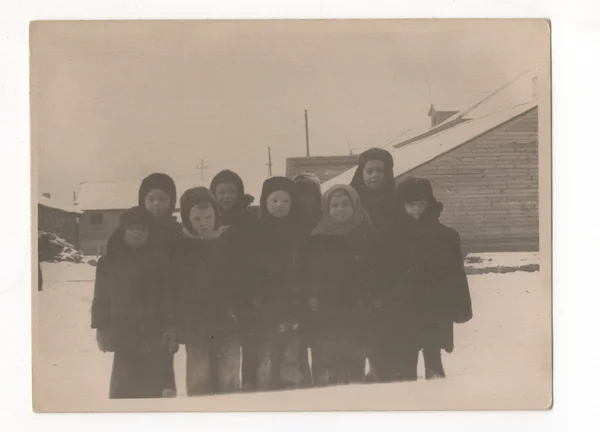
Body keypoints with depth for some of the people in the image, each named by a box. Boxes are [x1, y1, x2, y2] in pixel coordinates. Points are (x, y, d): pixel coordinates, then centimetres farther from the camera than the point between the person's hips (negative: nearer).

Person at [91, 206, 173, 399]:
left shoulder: (158, 260, 2)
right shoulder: (110, 261, 3)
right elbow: (101, 297, 4)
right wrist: (100, 327, 0)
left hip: (154, 333, 1)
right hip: (124, 332, -1)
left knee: (152, 386, 7)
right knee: (123, 386, -3)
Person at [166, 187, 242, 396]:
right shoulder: (178, 248, -1)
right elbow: (172, 289, -1)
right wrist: (175, 324, -7)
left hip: (227, 324, 1)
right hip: (195, 327, -1)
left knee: (228, 382, 6)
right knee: (199, 383, 4)